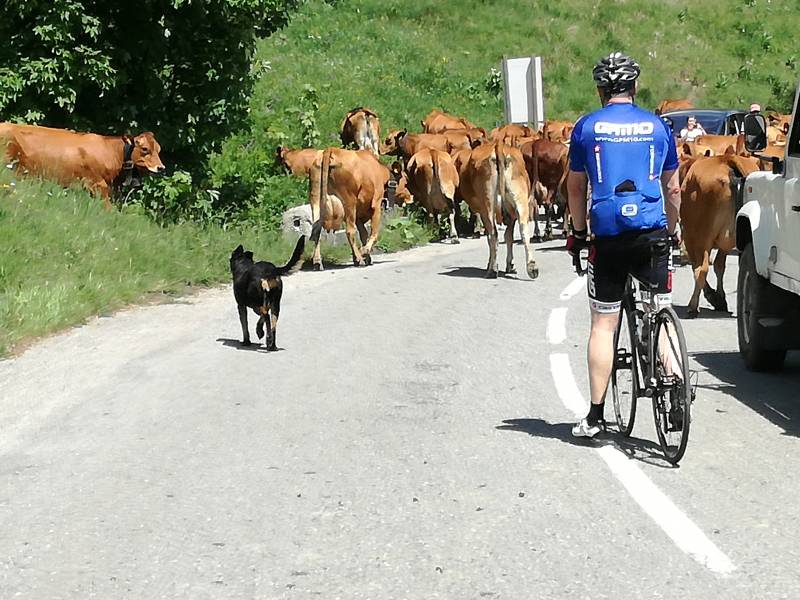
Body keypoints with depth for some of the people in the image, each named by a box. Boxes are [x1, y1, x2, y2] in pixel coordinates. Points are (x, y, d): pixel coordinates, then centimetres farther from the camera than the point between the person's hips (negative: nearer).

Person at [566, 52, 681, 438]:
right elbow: (673, 189, 15)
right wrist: (672, 232, 27)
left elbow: (575, 188, 13)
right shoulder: (657, 126, 10)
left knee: (603, 323, 5)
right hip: (652, 232, 1)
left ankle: (595, 416, 5)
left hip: (607, 235, -1)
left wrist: (579, 233, 24)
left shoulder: (587, 127, 6)